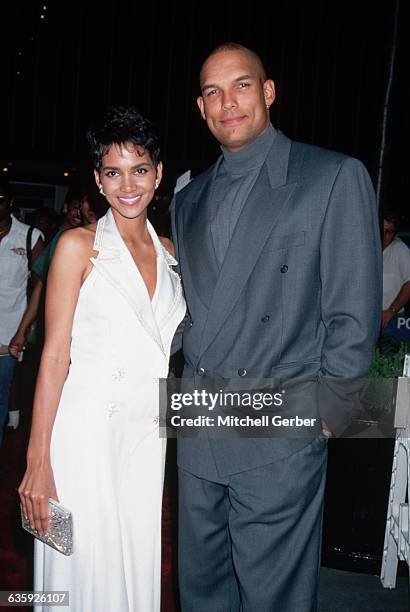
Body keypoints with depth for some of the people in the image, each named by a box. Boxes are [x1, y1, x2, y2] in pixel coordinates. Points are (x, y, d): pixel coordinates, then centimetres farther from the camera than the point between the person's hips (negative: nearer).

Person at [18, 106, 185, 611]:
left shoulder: (169, 253, 9)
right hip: (84, 431, -4)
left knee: (137, 568, 14)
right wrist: (38, 462, -13)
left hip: (146, 435, 5)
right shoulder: (79, 245, -5)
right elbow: (55, 354, -9)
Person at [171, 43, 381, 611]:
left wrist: (324, 414, -10)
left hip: (279, 439, -5)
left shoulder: (336, 176, -4)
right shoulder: (188, 199, 14)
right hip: (196, 434, 6)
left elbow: (353, 312, -7)